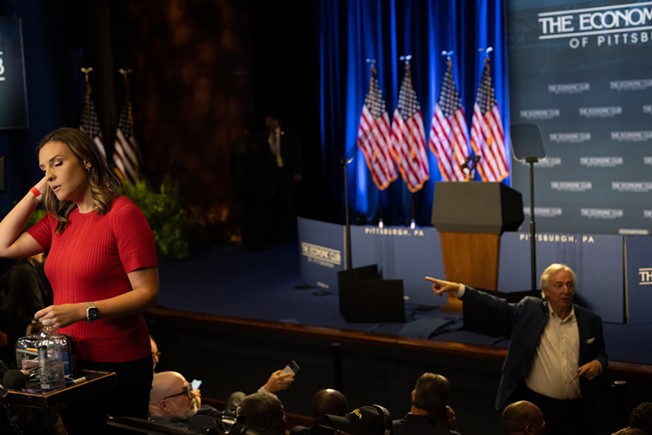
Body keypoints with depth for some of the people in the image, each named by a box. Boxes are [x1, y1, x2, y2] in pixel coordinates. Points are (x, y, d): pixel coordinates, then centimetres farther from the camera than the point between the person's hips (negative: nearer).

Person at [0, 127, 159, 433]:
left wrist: (82, 311, -28)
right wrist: (35, 194, 4)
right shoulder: (59, 219, 8)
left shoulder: (123, 214, -15)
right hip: (70, 361, 7)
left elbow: (147, 293, -18)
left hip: (119, 365, -7)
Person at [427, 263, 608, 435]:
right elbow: (499, 307, -4)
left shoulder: (590, 320, 3)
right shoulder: (530, 309, -1)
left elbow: (601, 353, 13)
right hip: (536, 404, -1)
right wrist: (458, 288, -13)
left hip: (575, 409, 2)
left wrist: (598, 364, -12)